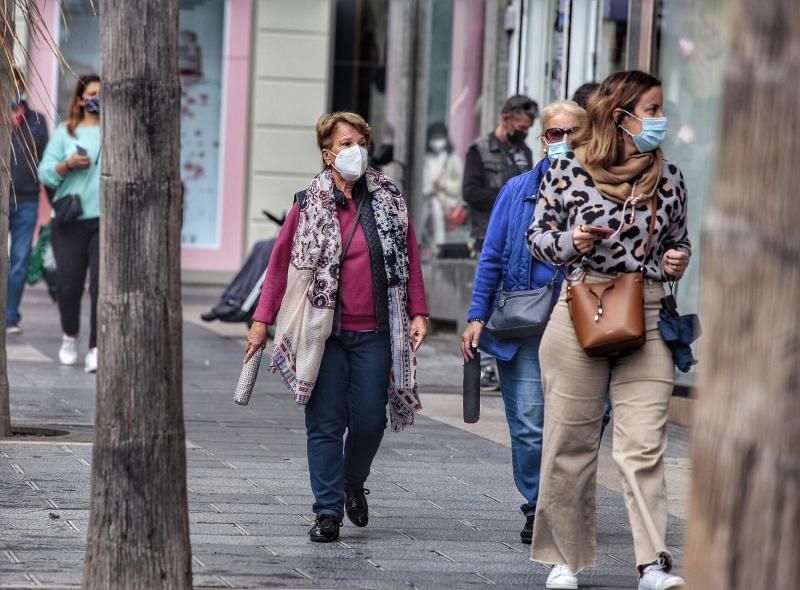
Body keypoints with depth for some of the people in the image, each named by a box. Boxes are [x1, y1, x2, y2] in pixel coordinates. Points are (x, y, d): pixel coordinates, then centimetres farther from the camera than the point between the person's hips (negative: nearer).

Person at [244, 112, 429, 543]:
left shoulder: (388, 199, 7)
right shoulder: (309, 204, 2)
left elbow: (410, 258, 10)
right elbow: (281, 262, 3)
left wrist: (418, 312, 4)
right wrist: (262, 319, 0)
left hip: (374, 333, 1)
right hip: (324, 333, -1)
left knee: (369, 421, 0)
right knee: (326, 423, 0)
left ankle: (353, 484, 29)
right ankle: (328, 512, 6)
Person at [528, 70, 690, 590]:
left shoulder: (669, 177, 9)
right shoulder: (569, 169, -1)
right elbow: (538, 235, 6)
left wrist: (678, 260, 0)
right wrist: (569, 243, -14)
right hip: (580, 314, -1)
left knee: (645, 445, -9)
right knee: (571, 443, 6)